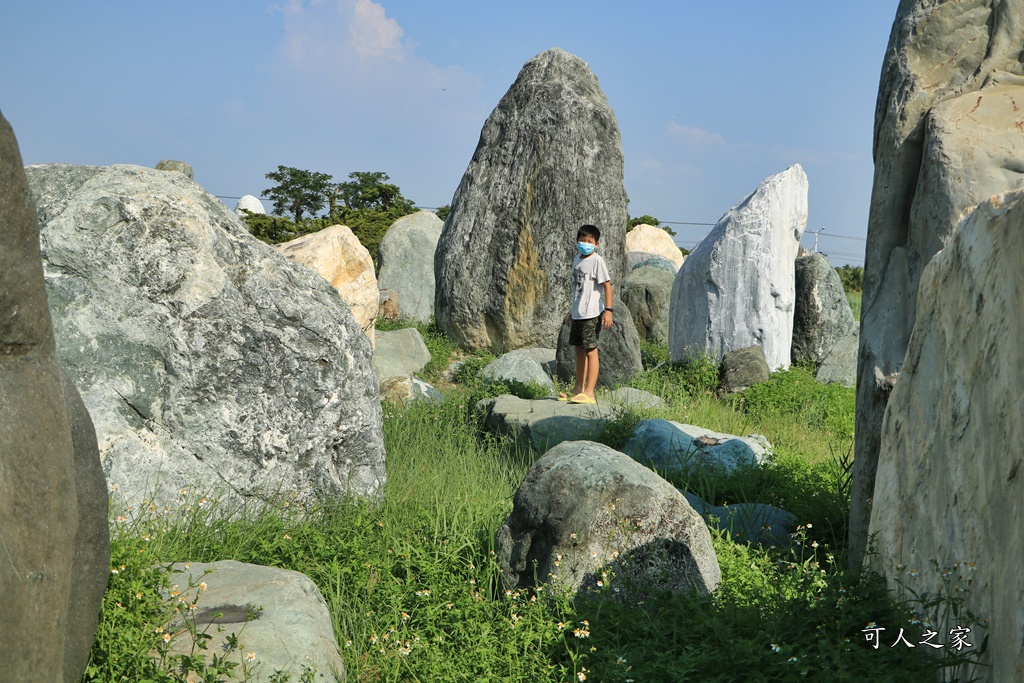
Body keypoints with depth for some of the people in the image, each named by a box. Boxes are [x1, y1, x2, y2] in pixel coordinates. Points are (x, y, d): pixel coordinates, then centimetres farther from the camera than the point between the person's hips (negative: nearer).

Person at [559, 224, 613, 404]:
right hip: (578, 313, 9)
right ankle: (578, 389, 24)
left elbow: (607, 285, -12)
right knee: (579, 349, 15)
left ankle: (589, 393, -8)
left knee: (591, 350, -8)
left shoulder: (597, 261, -9)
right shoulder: (577, 259, 14)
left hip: (591, 314, -8)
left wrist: (608, 310, -18)